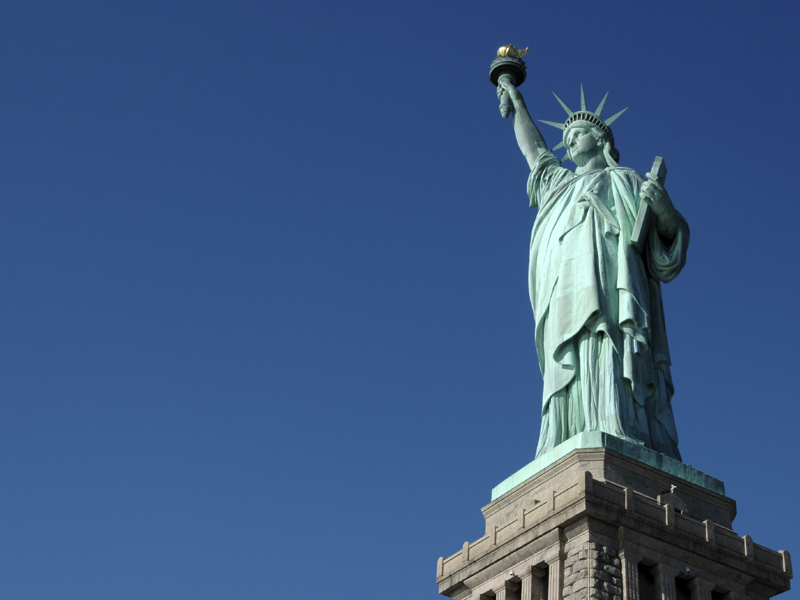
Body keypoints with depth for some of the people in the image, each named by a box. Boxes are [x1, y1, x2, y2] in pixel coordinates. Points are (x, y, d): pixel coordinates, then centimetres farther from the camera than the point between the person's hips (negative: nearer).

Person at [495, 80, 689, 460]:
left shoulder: (624, 180, 22)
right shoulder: (560, 183, 38)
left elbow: (668, 235, 12)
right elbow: (532, 147, 55)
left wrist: (664, 207, -10)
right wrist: (516, 101, 66)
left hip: (607, 282, -4)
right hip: (566, 297, 4)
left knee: (606, 370, -25)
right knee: (571, 375, -14)